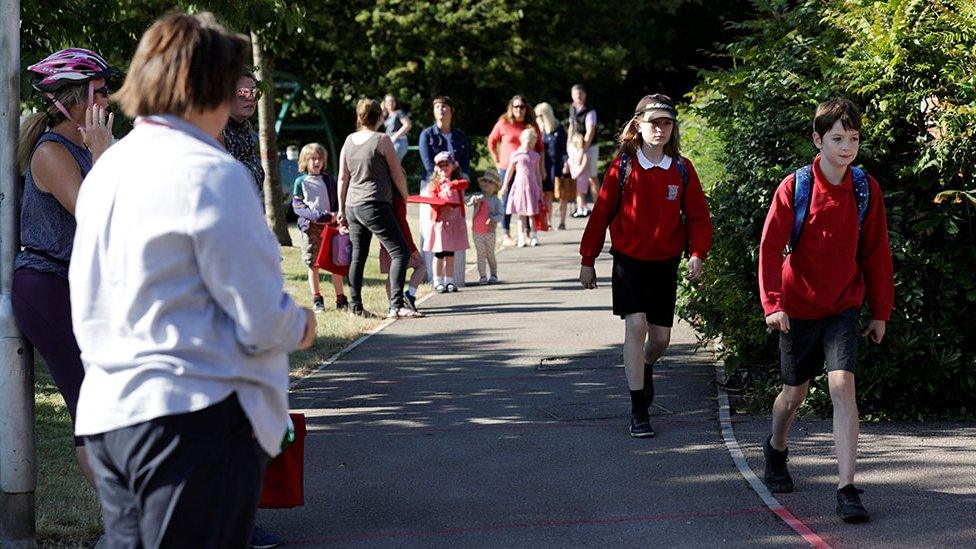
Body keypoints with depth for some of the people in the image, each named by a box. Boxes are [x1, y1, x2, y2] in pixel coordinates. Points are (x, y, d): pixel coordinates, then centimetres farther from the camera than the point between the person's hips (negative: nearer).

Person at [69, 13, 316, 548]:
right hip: (192, 413, -8)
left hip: (105, 412, 8)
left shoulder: (105, 169, 11)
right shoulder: (210, 172, -14)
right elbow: (260, 322, -14)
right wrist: (300, 326, 8)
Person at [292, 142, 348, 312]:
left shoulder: (328, 180, 10)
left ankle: (341, 299, 4)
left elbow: (337, 201, 12)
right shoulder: (301, 182, 4)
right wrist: (315, 215, -15)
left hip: (330, 224, 1)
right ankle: (316, 300, 12)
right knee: (313, 265, 4)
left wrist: (335, 214, -9)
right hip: (310, 226, -1)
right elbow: (297, 205, -1)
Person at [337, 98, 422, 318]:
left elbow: (342, 178, 13)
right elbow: (397, 174, -4)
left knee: (358, 256, 13)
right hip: (375, 205, -7)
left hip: (352, 207, 7)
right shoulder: (381, 140, -7)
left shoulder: (349, 141, 9)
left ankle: (355, 306, 14)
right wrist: (405, 198, 12)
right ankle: (396, 305, -18)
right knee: (399, 252, -7)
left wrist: (341, 209, 19)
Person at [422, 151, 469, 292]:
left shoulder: (457, 182, 8)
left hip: (454, 221, 2)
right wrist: (442, 204, -30)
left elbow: (465, 183, -14)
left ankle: (449, 281, 15)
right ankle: (438, 282, 6)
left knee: (450, 254, 8)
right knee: (439, 254, -1)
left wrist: (451, 184, -28)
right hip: (439, 221, -2)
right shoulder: (434, 184, 2)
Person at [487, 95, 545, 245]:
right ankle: (506, 235, 5)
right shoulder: (503, 123, -1)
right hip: (507, 169, -2)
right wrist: (497, 162, 5)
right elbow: (492, 142, 9)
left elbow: (540, 147, 14)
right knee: (507, 201, 0)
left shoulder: (532, 125, 5)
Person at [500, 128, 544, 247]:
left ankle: (533, 237, 8)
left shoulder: (535, 156, 8)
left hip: (532, 186, 2)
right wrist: (504, 186, 7)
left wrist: (540, 189, 14)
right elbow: (510, 171, 8)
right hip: (519, 186, -2)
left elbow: (537, 173, 14)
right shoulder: (516, 155, 1)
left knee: (531, 214, 3)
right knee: (521, 214, 1)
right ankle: (522, 238, 4)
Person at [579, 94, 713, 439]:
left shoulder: (682, 169, -1)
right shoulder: (623, 166, -6)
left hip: (665, 264, 3)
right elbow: (601, 213, 1)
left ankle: (645, 368, 46)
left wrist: (697, 254, -12)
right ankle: (639, 410, -11)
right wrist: (588, 260, 3)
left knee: (661, 337, 9)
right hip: (628, 261, -3)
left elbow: (698, 216, 4)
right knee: (636, 326, -17)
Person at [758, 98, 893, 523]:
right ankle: (776, 450, 46)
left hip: (843, 308, 1)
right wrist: (772, 304, -24)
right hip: (798, 308, -1)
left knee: (842, 385, -16)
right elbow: (771, 247, -13)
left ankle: (847, 490, -17)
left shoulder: (866, 189, -4)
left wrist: (880, 311, 7)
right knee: (795, 391, 13)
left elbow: (876, 253, 4)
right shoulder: (795, 187, -11)